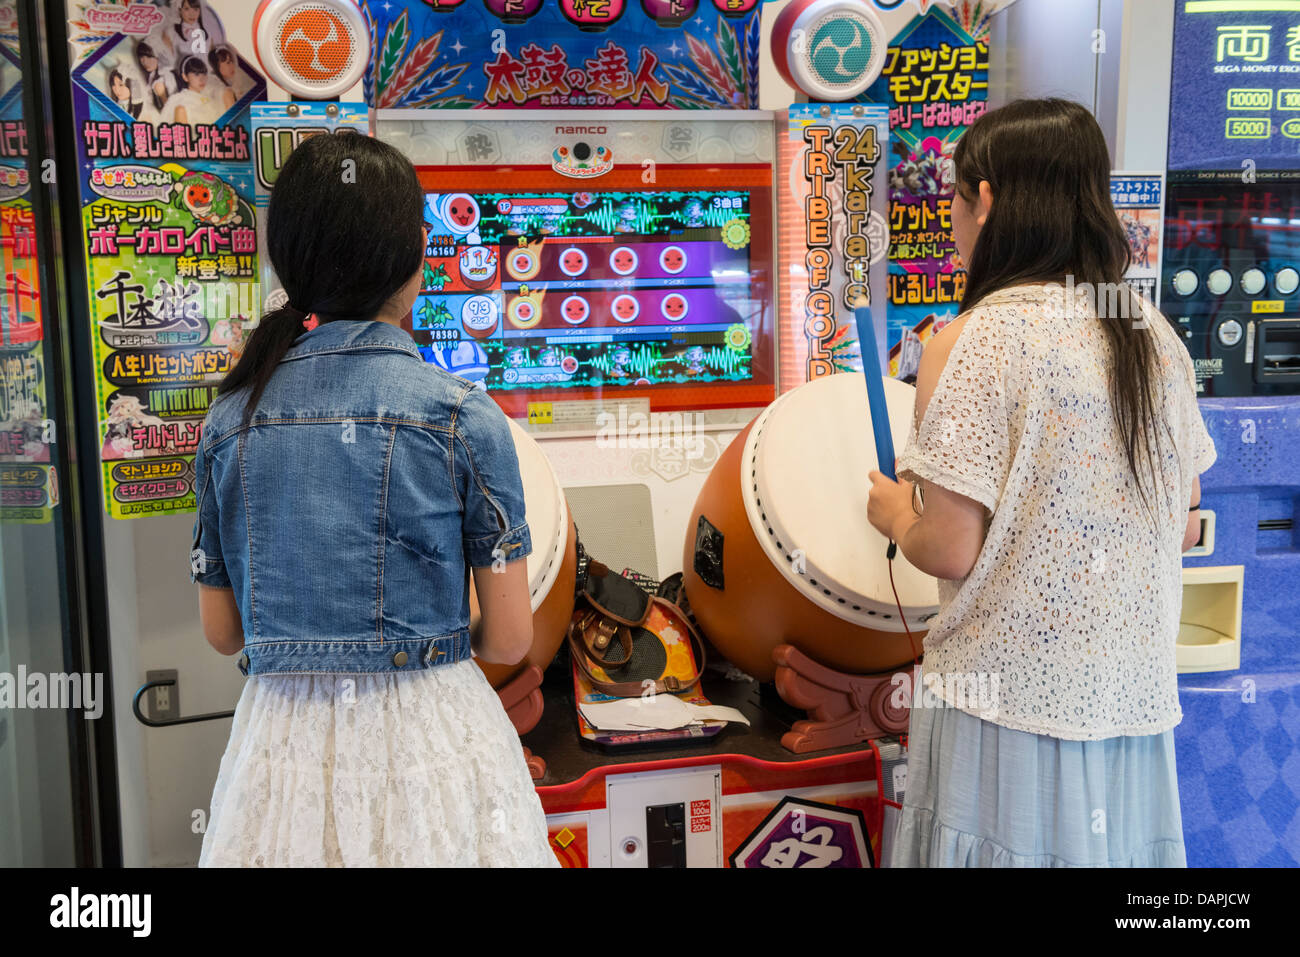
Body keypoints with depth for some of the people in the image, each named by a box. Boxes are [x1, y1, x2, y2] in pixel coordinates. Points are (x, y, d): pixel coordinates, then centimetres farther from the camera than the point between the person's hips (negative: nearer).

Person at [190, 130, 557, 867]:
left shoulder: (230, 419, -2)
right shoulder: (464, 416, -13)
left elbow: (223, 631, 6)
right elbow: (509, 640, -10)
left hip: (280, 749, 3)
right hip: (425, 737, -3)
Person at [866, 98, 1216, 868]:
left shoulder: (972, 344, -16)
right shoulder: (1156, 336, 4)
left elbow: (951, 549, -17)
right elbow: (1184, 528, 11)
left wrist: (895, 513, 3)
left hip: (1008, 703, -6)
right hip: (1136, 700, 6)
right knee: (1106, 843, 20)